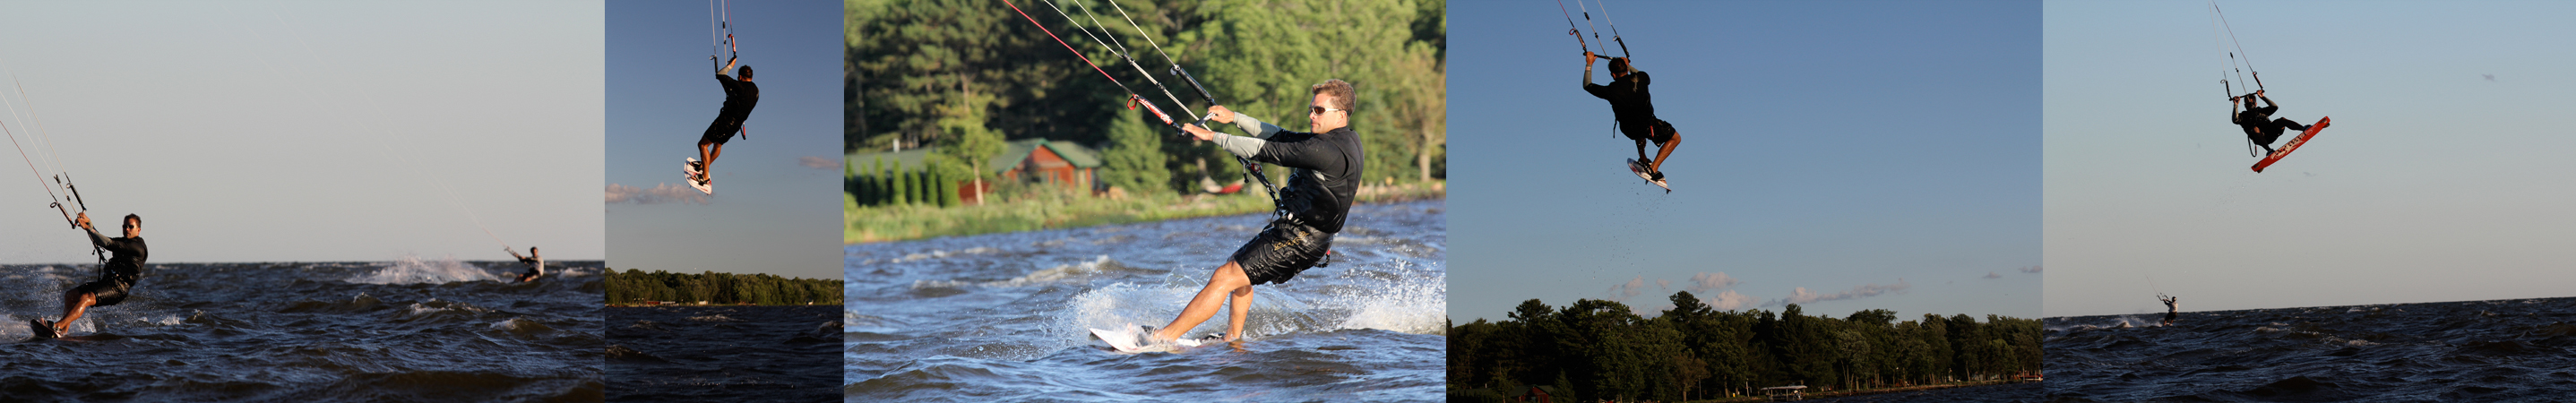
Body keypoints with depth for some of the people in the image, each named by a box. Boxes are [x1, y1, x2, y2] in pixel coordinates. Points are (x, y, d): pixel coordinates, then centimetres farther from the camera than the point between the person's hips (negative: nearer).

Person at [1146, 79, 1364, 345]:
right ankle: (1233, 341, 32)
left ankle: (1164, 338, -12)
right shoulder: (1346, 140, 9)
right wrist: (1234, 118, 14)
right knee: (1239, 271, 28)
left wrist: (1212, 136, -15)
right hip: (1305, 235, 11)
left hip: (1298, 240, -11)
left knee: (1223, 278, -13)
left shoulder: (1327, 150, -22)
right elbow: (1281, 137, 15)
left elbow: (1269, 151, -21)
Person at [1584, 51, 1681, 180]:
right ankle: (1653, 169, 5)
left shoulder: (1611, 90, -12)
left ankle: (1643, 160, 41)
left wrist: (1589, 64, 12)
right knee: (1676, 138, 18)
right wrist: (1629, 65, 31)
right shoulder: (1640, 78, -8)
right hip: (1648, 126, -3)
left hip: (1628, 130, 3)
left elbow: (1587, 86, 4)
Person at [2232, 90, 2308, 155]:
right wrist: (2236, 105, -6)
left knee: (2281, 121, -20)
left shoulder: (2261, 111, 31)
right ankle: (2268, 150, -55)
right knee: (2255, 129, -39)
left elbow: (2275, 107, 22)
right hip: (2260, 137, -4)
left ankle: (2304, 128, -37)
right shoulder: (2243, 115, 20)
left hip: (2271, 133, 4)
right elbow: (2235, 120, -1)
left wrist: (2262, 97, 18)